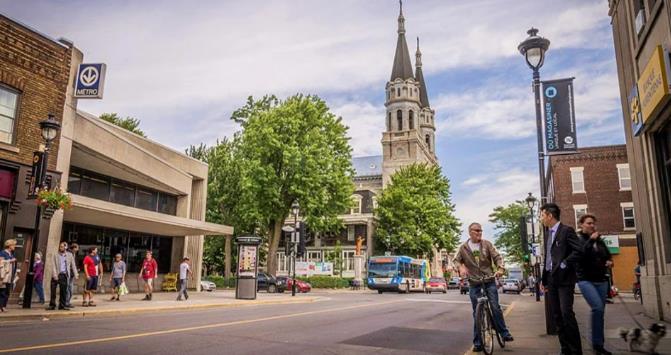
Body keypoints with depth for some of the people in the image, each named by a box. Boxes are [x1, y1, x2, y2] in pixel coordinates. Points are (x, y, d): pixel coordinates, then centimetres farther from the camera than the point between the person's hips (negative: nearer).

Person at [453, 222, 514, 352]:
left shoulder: (487, 244, 0)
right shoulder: (463, 247, 1)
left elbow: (497, 256, -6)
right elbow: (456, 260, 5)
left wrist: (500, 268, -24)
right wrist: (461, 267, -17)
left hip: (489, 280, 0)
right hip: (474, 283, 0)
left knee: (495, 308, -4)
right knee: (477, 312, 5)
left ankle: (504, 333, 18)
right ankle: (477, 342, 11)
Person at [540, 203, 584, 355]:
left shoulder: (566, 230, -6)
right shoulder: (548, 234, 16)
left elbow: (579, 250, -16)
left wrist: (564, 264, -16)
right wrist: (544, 280, 18)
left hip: (564, 278, -8)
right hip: (551, 279, 8)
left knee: (566, 313, -11)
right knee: (556, 315, 8)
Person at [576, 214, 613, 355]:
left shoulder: (599, 240, 12)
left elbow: (608, 255, 24)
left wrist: (609, 261, 2)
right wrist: (591, 240, -21)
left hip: (601, 280, 6)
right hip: (586, 280, -6)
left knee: (600, 311, 6)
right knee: (598, 308, -22)